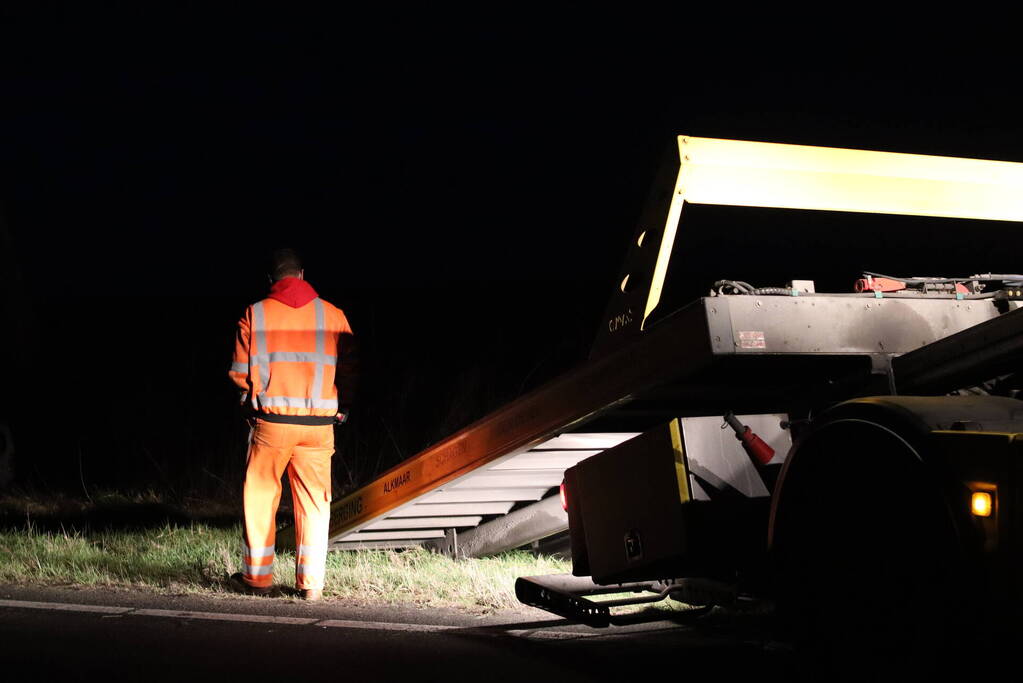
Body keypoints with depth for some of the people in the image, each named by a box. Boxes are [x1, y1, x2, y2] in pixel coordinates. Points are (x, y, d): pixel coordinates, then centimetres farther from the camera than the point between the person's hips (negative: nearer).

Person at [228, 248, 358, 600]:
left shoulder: (255, 314, -1)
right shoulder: (333, 315, 1)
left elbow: (240, 372, 0)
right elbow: (349, 369, -1)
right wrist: (341, 408, 13)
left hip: (271, 421, -1)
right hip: (319, 424, 1)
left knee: (260, 498, 12)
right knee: (314, 502, 9)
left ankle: (257, 576, 19)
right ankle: (311, 582, 8)